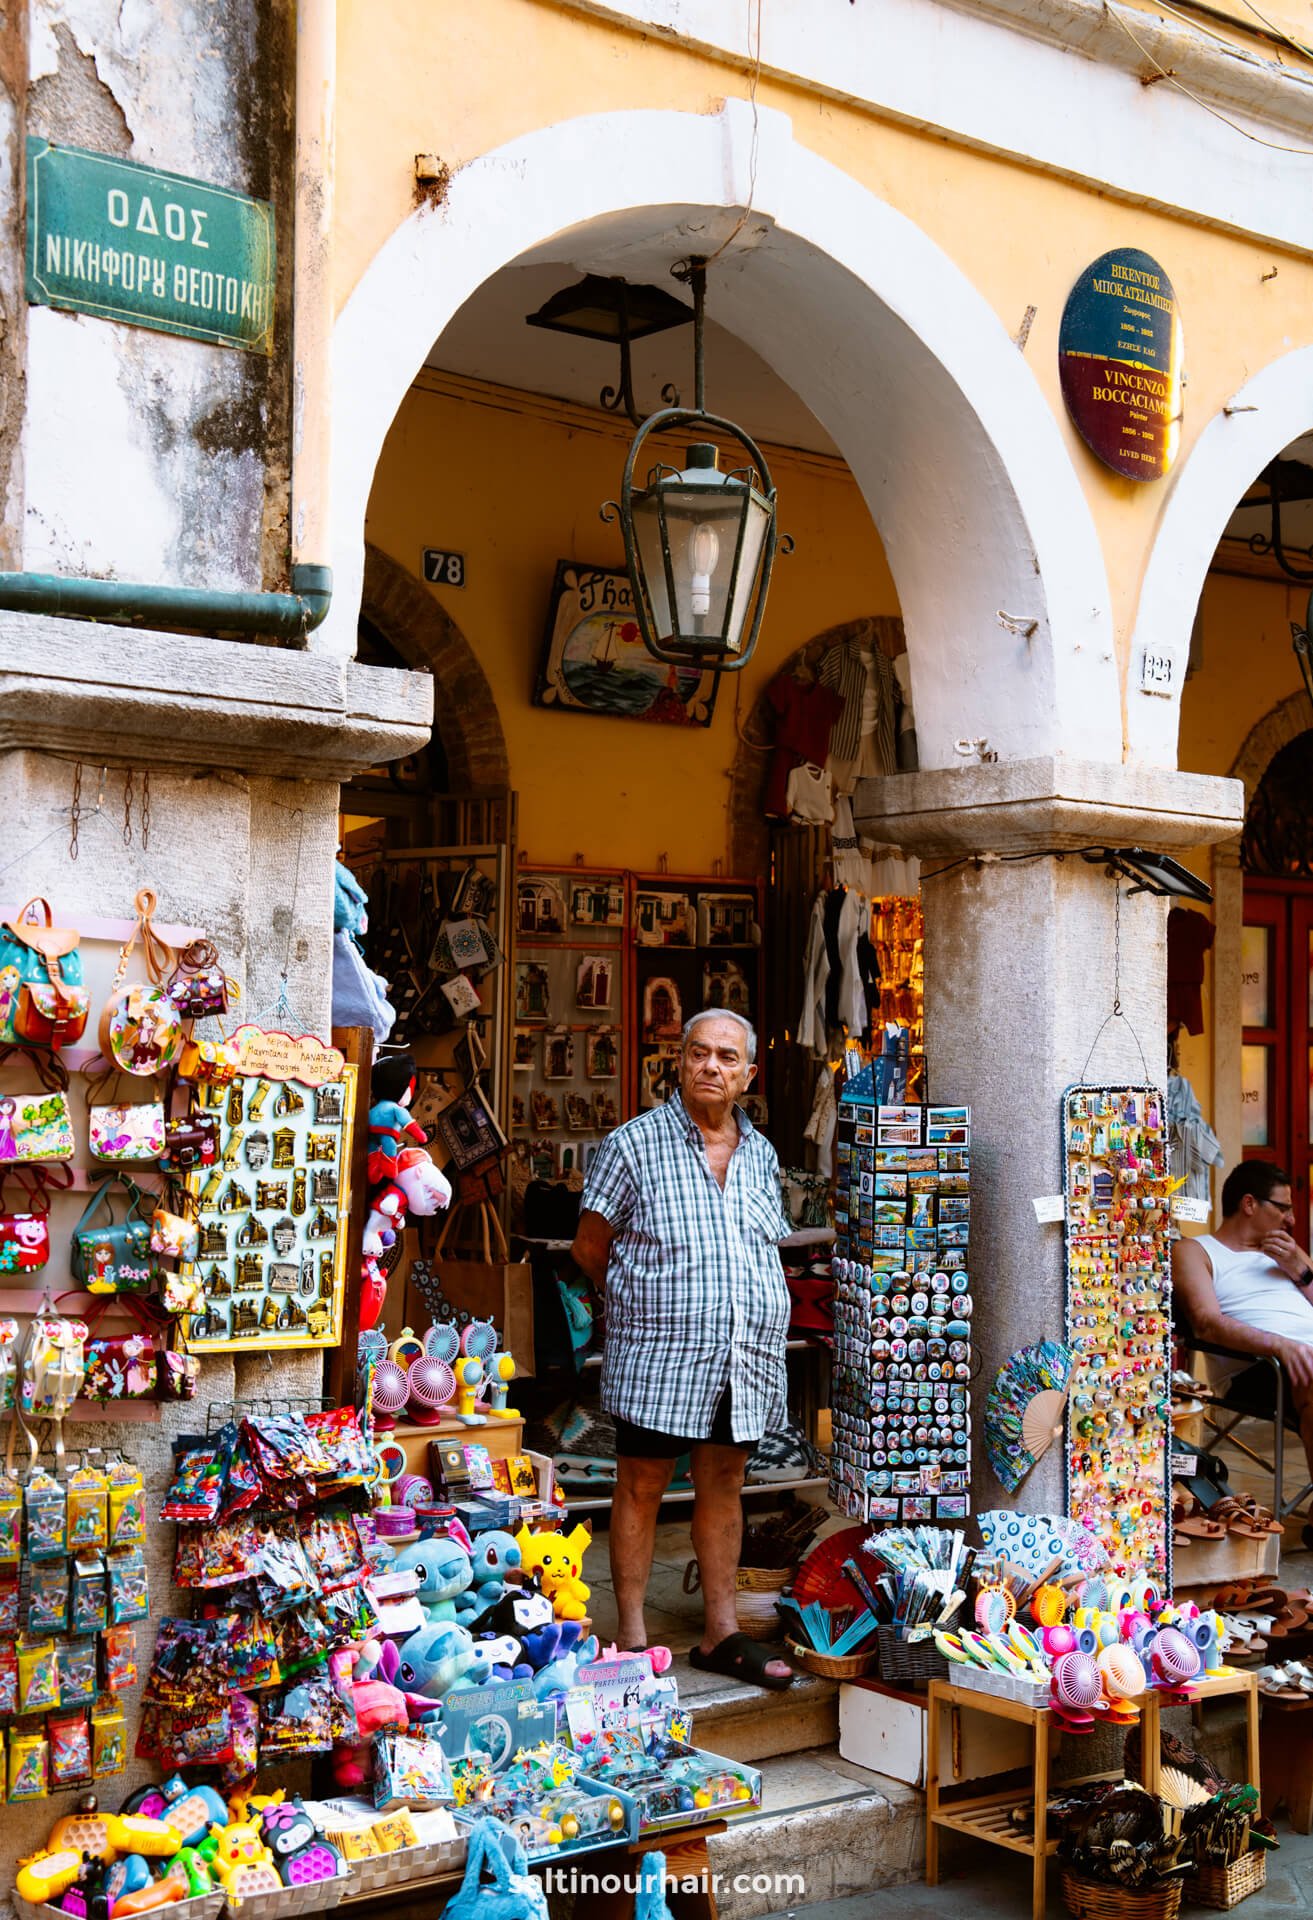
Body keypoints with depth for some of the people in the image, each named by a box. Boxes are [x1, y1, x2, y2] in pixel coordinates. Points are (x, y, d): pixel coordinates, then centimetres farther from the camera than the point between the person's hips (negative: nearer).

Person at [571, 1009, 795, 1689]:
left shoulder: (761, 1153, 11)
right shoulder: (634, 1144, -5)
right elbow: (590, 1247, 1)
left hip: (748, 1355, 5)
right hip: (658, 1355, -5)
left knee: (724, 1483, 12)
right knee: (641, 1488, 2)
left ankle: (722, 1633, 21)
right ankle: (631, 1638, 11)